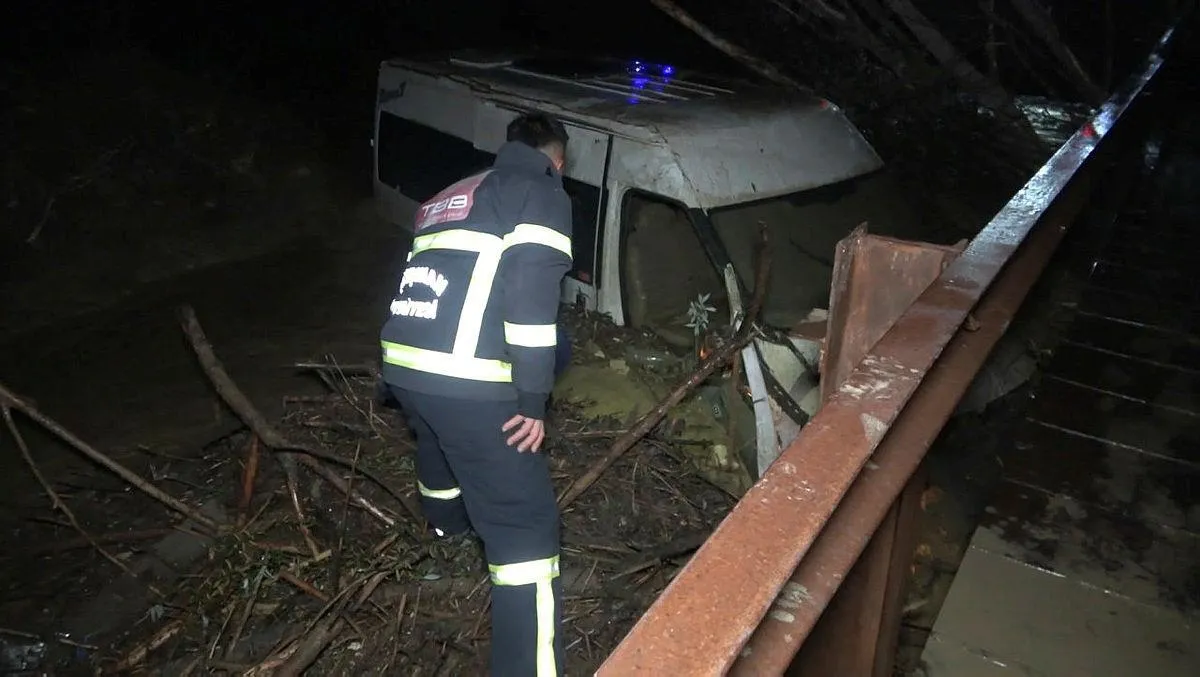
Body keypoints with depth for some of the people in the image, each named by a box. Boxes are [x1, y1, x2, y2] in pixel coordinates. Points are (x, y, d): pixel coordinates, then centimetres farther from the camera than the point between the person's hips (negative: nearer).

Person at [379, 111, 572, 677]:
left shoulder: (449, 196, 26)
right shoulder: (542, 194, 2)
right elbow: (530, 290, -14)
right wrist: (533, 400, -11)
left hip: (400, 363, 9)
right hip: (465, 380, -9)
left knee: (442, 448, 39)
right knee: (525, 527, -1)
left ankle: (449, 534, 67)